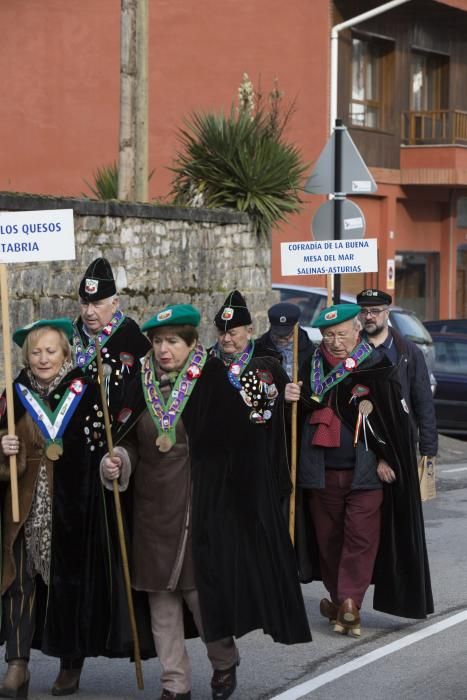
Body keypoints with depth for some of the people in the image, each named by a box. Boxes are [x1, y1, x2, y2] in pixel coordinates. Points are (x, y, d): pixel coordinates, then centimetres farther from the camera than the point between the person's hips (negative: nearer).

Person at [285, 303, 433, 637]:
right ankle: (341, 600, 14)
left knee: (361, 536, -7)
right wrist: (293, 398, -7)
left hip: (366, 472, -3)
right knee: (328, 537, 5)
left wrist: (385, 458, -7)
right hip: (322, 472, 3)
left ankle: (349, 602, -4)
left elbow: (397, 417, -3)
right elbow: (304, 413, 15)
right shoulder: (313, 368, 6)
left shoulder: (378, 369, -4)